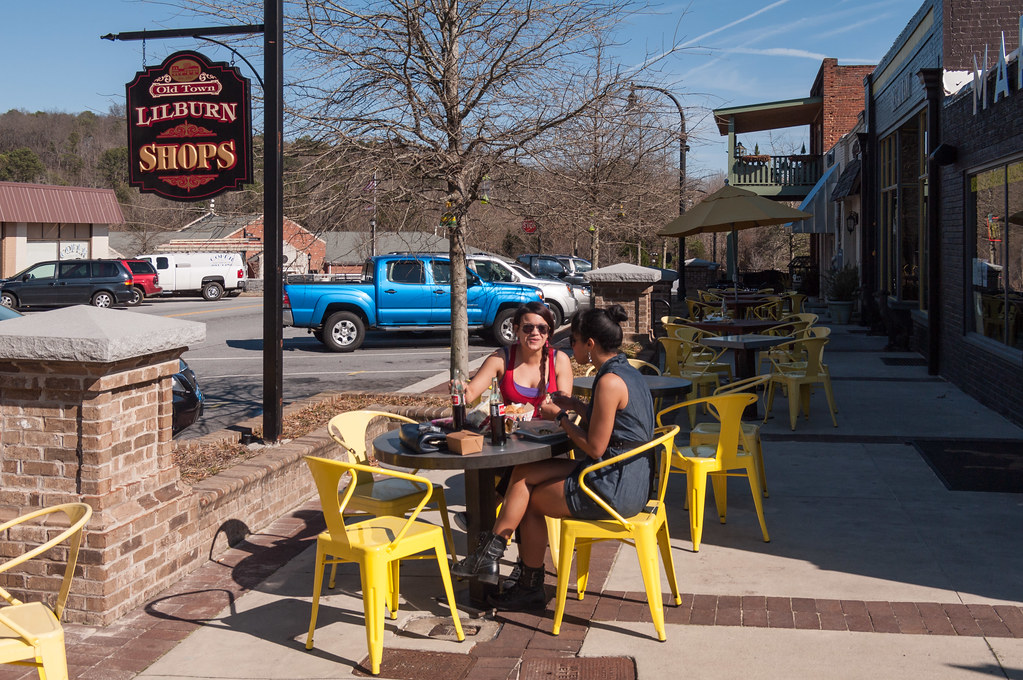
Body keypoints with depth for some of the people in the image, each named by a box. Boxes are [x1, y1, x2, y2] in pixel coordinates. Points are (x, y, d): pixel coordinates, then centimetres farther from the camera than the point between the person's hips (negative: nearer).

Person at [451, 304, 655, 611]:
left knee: (530, 500, 1)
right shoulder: (627, 372, 11)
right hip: (631, 480, 10)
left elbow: (595, 448, -19)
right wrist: (577, 406, 11)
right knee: (522, 474, 7)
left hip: (614, 488, -10)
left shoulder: (610, 382, -20)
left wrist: (561, 417, -6)